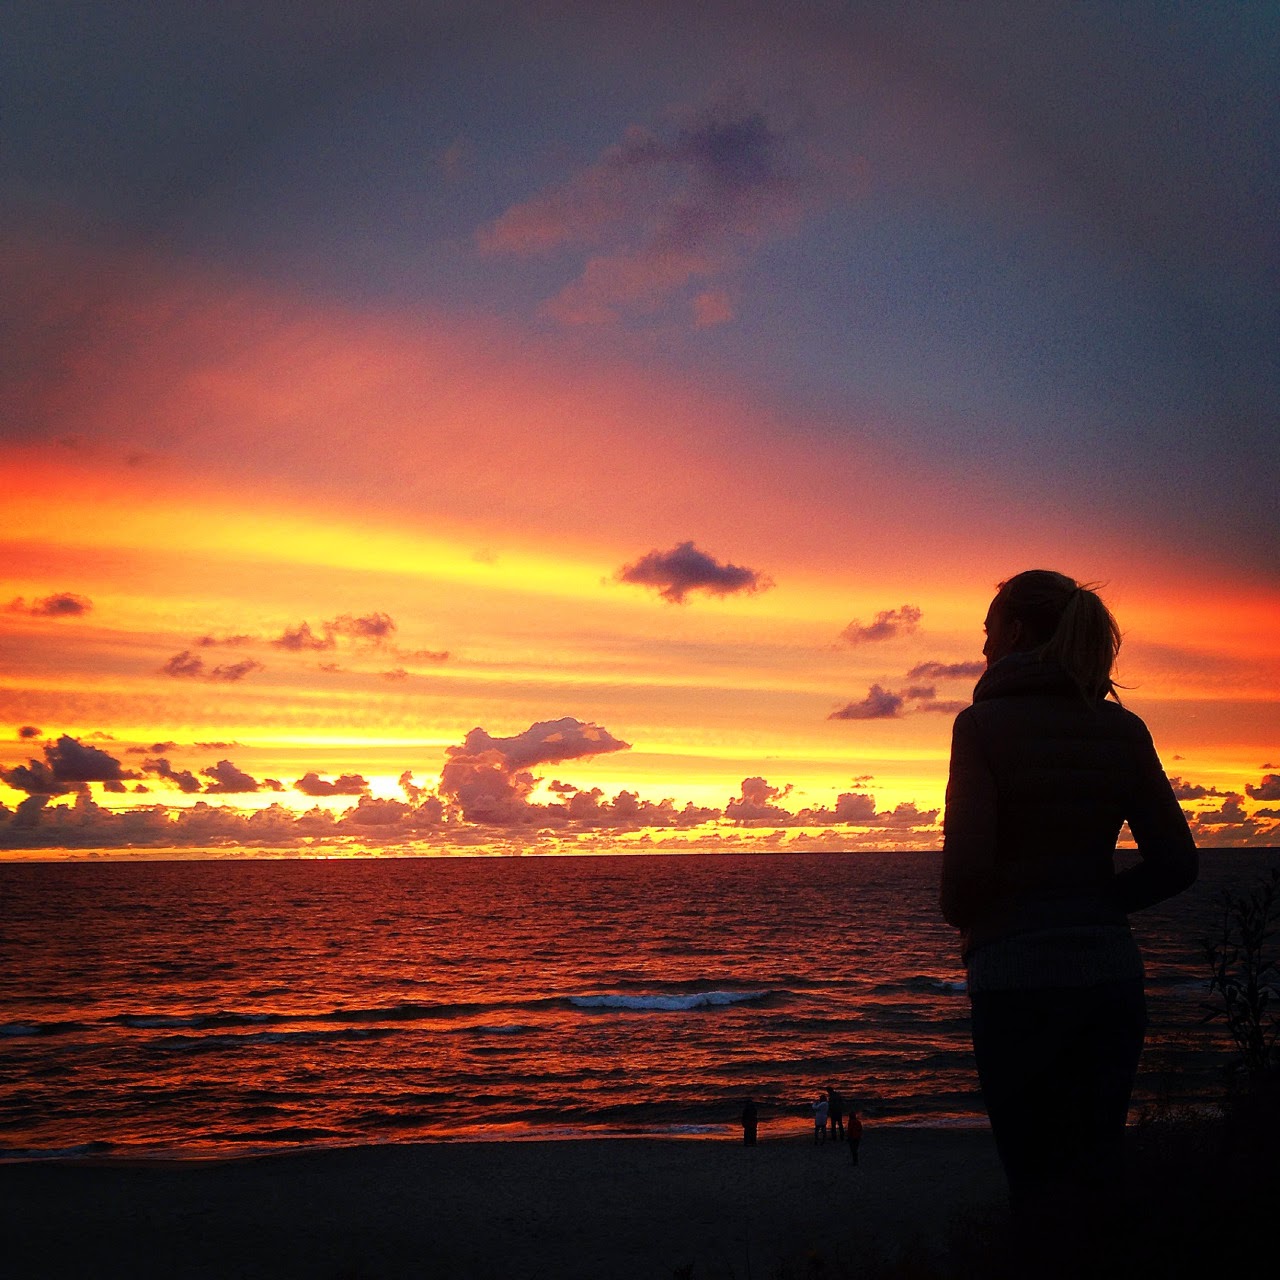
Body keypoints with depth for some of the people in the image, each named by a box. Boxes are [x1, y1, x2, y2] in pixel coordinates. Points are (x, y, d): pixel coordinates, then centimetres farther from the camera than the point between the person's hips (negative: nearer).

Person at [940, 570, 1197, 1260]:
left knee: (1039, 1181, 6)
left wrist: (960, 916, 4)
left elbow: (967, 861, -17)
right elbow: (1175, 862, 3)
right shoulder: (1123, 729, 5)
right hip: (1110, 974, 5)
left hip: (1015, 977, -4)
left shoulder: (984, 724, -9)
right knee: (1100, 1177, 14)